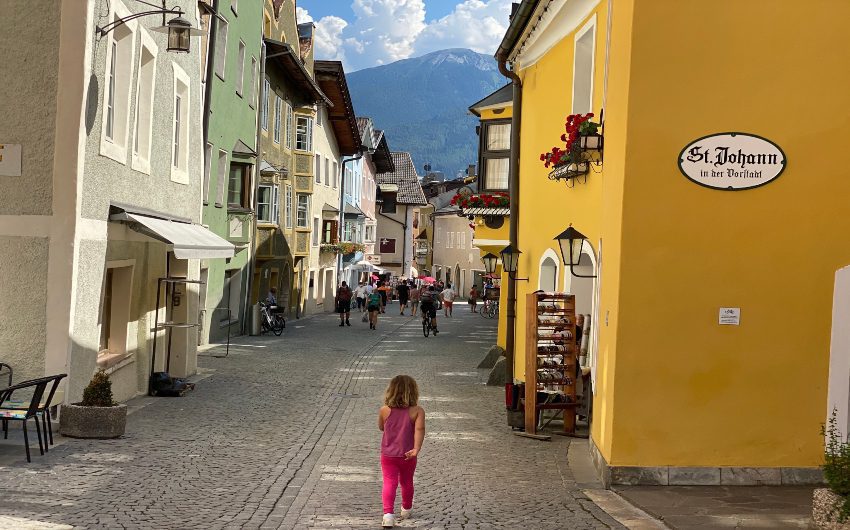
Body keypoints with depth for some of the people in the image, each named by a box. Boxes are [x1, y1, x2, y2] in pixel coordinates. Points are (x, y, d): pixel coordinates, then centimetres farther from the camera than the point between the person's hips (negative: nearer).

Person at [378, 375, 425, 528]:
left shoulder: (384, 410, -6)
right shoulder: (417, 411, -11)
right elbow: (419, 429, -25)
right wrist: (416, 449, -30)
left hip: (388, 455, -1)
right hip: (407, 456, 1)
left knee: (389, 483, -3)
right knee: (407, 482, 21)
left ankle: (388, 513, -21)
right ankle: (406, 509, 40)